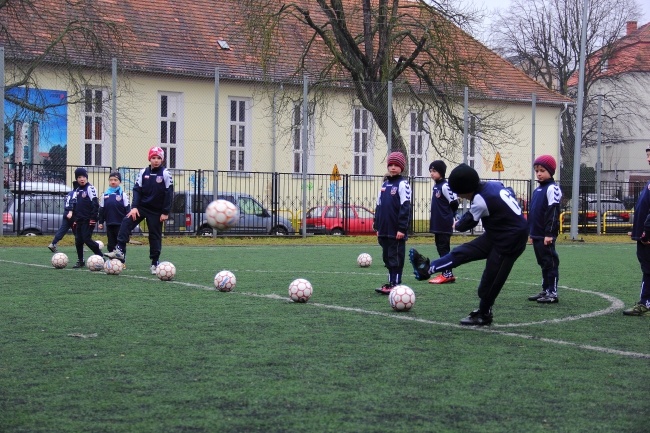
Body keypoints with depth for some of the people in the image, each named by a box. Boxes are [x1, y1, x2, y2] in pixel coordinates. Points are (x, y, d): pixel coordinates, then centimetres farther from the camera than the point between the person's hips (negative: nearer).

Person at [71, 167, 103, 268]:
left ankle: (100, 256, -6)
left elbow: (95, 204, -13)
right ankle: (80, 261, 13)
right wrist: (75, 219, 16)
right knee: (78, 240, 5)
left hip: (88, 220, -7)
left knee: (86, 239, -13)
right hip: (79, 220, 7)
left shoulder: (90, 188, -8)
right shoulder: (77, 191, 15)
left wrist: (93, 218, -17)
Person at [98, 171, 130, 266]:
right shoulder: (105, 195, 6)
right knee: (111, 244, 8)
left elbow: (127, 209, -3)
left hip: (120, 224, -4)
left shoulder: (123, 194, -4)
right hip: (109, 224, 4)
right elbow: (101, 209, 11)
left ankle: (121, 261, 7)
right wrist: (100, 222, 8)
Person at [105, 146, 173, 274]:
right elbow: (137, 190, 0)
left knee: (155, 236, 4)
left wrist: (165, 212, -9)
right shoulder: (143, 172, 1)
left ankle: (155, 263, 15)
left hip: (156, 211, -2)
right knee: (126, 222, -19)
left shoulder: (165, 174, -8)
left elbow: (169, 193, -7)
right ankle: (120, 250, -20)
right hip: (142, 206, 2)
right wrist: (134, 207, -12)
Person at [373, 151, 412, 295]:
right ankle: (391, 281, 18)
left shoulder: (403, 184, -7)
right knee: (387, 257, 10)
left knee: (396, 257, -4)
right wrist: (377, 226, 16)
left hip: (397, 230, -7)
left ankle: (395, 284, -1)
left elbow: (405, 207, -12)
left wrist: (402, 228, -17)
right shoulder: (384, 184, 16)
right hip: (384, 229, 7)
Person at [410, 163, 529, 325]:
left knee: (491, 279, 1)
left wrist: (457, 224, 15)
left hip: (510, 242, -9)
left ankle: (483, 315, 15)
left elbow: (467, 222, -9)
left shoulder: (480, 200, -24)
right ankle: (429, 268, 8)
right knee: (464, 251, 6)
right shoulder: (494, 184, -1)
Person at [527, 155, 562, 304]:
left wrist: (549, 233, -20)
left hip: (547, 235, -9)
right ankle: (545, 290, 20)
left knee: (550, 262, -4)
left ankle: (552, 293, 0)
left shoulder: (552, 188, -11)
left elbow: (553, 213, -16)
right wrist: (531, 231, 21)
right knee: (543, 263, 14)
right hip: (537, 234, 9)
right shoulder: (537, 189, 17)